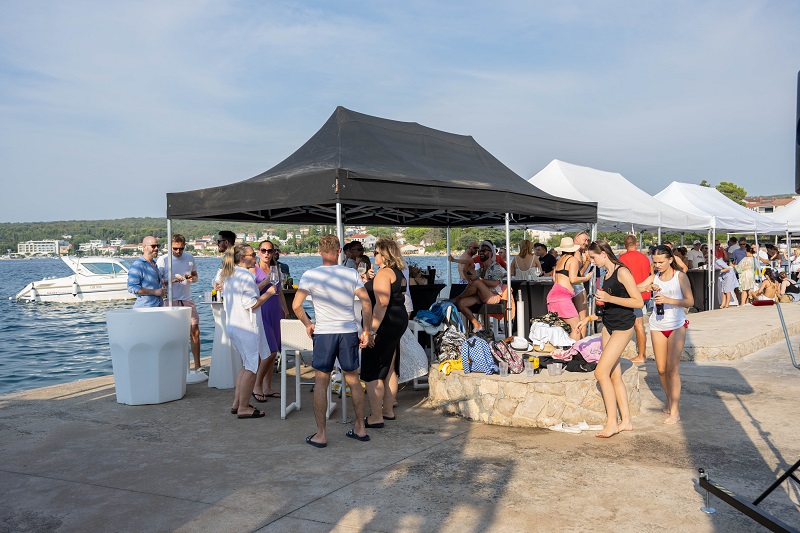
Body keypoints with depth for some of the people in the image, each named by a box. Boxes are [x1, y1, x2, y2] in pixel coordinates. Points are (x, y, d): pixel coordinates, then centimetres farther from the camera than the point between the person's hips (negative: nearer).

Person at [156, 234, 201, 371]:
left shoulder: (189, 258, 10)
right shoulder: (163, 260, -3)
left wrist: (192, 278, -3)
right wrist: (173, 280, -22)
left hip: (187, 300, 4)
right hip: (171, 301, -4)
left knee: (195, 332, 2)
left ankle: (197, 366, 10)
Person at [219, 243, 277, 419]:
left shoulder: (229, 276, 13)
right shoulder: (246, 276, -16)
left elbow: (226, 303, 20)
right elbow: (251, 305, -19)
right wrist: (268, 293, -9)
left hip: (233, 325, 10)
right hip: (247, 327, -10)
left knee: (246, 364, 20)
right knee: (252, 366, -1)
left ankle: (236, 403, 23)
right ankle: (243, 408, 4)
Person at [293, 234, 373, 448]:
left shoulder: (310, 275, -5)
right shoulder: (352, 274, 0)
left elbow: (296, 305, -8)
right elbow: (367, 304, -4)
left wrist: (308, 325, 7)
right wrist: (366, 330, 3)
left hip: (324, 333, -2)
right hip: (349, 331, 2)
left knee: (321, 382, 6)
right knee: (353, 380, 14)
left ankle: (321, 434, 9)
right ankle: (360, 428, 23)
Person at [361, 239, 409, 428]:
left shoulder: (384, 273, -16)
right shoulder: (399, 273, 16)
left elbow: (382, 303, -25)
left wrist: (372, 330, -27)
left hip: (385, 324, -10)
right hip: (400, 320, 10)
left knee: (372, 371, -4)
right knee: (389, 369, 18)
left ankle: (376, 417, 0)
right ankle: (388, 410, 27)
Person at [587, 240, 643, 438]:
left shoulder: (622, 272, -13)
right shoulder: (606, 274, 12)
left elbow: (639, 302, -17)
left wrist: (609, 298, -22)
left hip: (622, 327, -9)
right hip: (608, 325, 9)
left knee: (601, 372, -13)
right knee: (615, 375, 8)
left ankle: (612, 422, -5)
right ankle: (626, 420, 15)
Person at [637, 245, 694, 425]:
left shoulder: (680, 277, -3)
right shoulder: (654, 277, 7)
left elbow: (690, 301, -9)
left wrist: (668, 300, -22)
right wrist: (649, 287, -21)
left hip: (676, 326, -4)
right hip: (657, 326, 4)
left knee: (672, 368, -8)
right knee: (661, 369, 7)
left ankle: (675, 411, -2)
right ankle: (669, 400, 29)